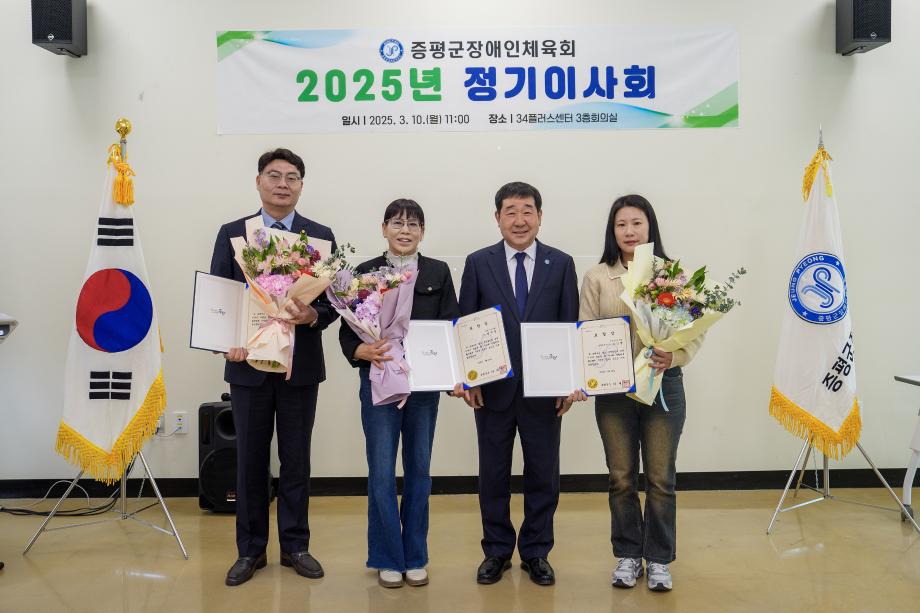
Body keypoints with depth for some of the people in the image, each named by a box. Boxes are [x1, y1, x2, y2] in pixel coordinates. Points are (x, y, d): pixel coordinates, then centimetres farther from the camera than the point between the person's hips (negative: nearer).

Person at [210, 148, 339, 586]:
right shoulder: (232, 233, 4)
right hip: (248, 363, 0)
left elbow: (334, 299, 1)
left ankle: (295, 545, 23)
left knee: (296, 459, 9)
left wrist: (313, 314, -20)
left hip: (301, 364, 0)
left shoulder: (321, 236, 3)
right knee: (250, 460, 9)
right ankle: (250, 549, 23)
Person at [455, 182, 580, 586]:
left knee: (543, 475, 10)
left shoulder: (561, 263, 3)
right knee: (493, 474, 11)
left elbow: (571, 326, 2)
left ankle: (536, 552, 27)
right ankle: (497, 550, 27)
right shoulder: (478, 263, 1)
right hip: (493, 389, 0)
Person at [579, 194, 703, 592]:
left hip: (664, 385, 0)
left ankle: (659, 559, 23)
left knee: (661, 477, 7)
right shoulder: (597, 278, 1)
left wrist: (673, 356, -20)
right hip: (613, 388, 1)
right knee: (621, 477, 10)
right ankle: (627, 555, 26)